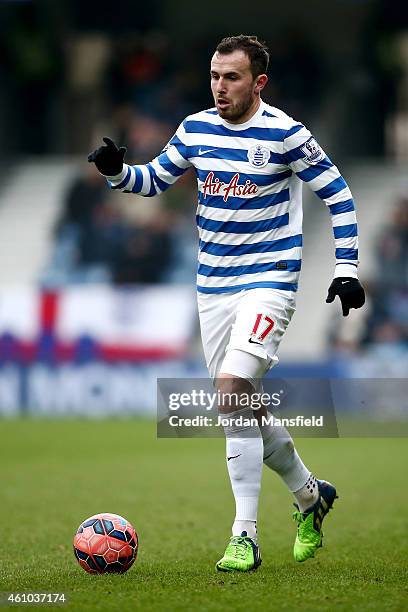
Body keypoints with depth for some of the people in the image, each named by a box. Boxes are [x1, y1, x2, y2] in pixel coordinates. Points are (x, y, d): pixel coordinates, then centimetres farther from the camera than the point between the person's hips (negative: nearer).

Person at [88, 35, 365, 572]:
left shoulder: (285, 134, -11)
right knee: (240, 406, 10)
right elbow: (155, 178, 18)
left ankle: (245, 538, -17)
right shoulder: (196, 129, 4)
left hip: (269, 280, -6)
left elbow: (339, 197, -3)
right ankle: (310, 494, 35)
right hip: (213, 285, 6)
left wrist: (347, 269, -6)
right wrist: (118, 172, -4)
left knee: (231, 390, -22)